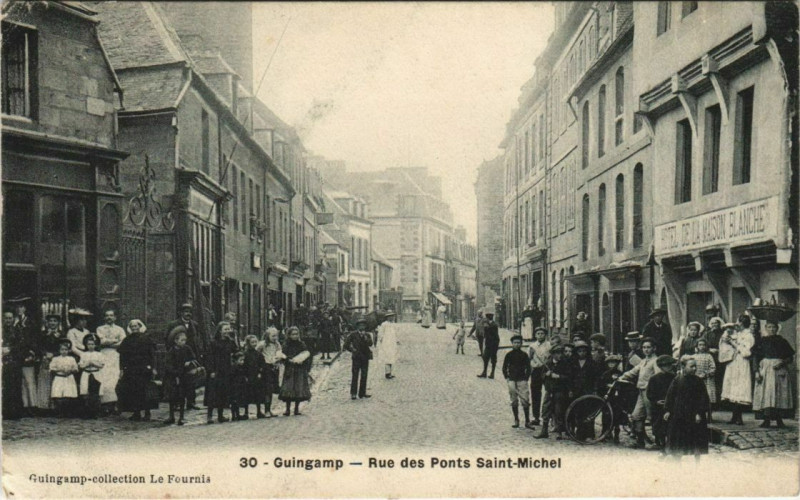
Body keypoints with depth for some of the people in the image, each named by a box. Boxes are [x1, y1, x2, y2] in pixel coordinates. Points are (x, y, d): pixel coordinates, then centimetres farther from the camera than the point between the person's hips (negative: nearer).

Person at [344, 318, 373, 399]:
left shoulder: (367, 335, 9)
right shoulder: (353, 335, 2)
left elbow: (370, 344, -8)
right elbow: (346, 345, 2)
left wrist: (364, 337, -16)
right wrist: (352, 350, -7)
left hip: (365, 357, 3)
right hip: (356, 357, -3)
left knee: (364, 376, 5)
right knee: (355, 376, -6)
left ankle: (362, 393, 10)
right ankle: (353, 393, -5)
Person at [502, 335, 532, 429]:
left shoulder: (524, 355, 5)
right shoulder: (509, 355, 6)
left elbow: (528, 368, 8)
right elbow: (504, 368, 11)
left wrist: (526, 379, -1)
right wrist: (507, 378, 1)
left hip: (522, 380, -1)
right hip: (511, 380, 1)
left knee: (525, 401, -9)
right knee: (514, 402, 4)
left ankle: (527, 421, -3)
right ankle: (516, 420, 13)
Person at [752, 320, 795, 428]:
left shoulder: (782, 341, 10)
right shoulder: (762, 341, 8)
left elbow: (790, 357, 9)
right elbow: (757, 358, 5)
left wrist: (782, 362, -11)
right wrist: (757, 372, -5)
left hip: (779, 370, 1)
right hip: (765, 370, -1)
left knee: (779, 394, -2)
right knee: (766, 394, -9)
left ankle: (779, 420, 5)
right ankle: (767, 419, -9)